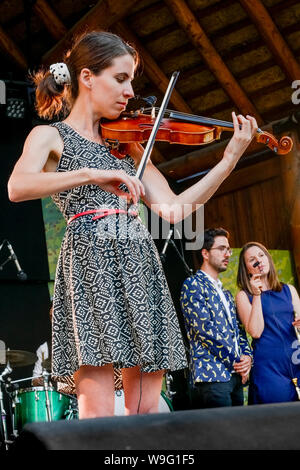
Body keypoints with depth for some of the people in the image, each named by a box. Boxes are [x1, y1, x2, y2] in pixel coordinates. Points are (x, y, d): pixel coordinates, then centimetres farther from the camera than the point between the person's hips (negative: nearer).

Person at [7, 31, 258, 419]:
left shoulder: (127, 143, 22)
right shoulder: (50, 136, 7)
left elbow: (171, 208, 11)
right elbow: (17, 187, -15)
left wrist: (230, 159, 5)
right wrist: (91, 175, -26)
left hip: (141, 266, 5)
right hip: (89, 263, -5)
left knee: (146, 409, 2)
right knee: (98, 413, -12)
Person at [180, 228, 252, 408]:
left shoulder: (226, 294, 25)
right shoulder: (192, 284, -2)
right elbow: (205, 328, -13)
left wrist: (247, 356, 0)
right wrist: (236, 361, -11)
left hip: (236, 376, 8)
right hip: (212, 374, -8)